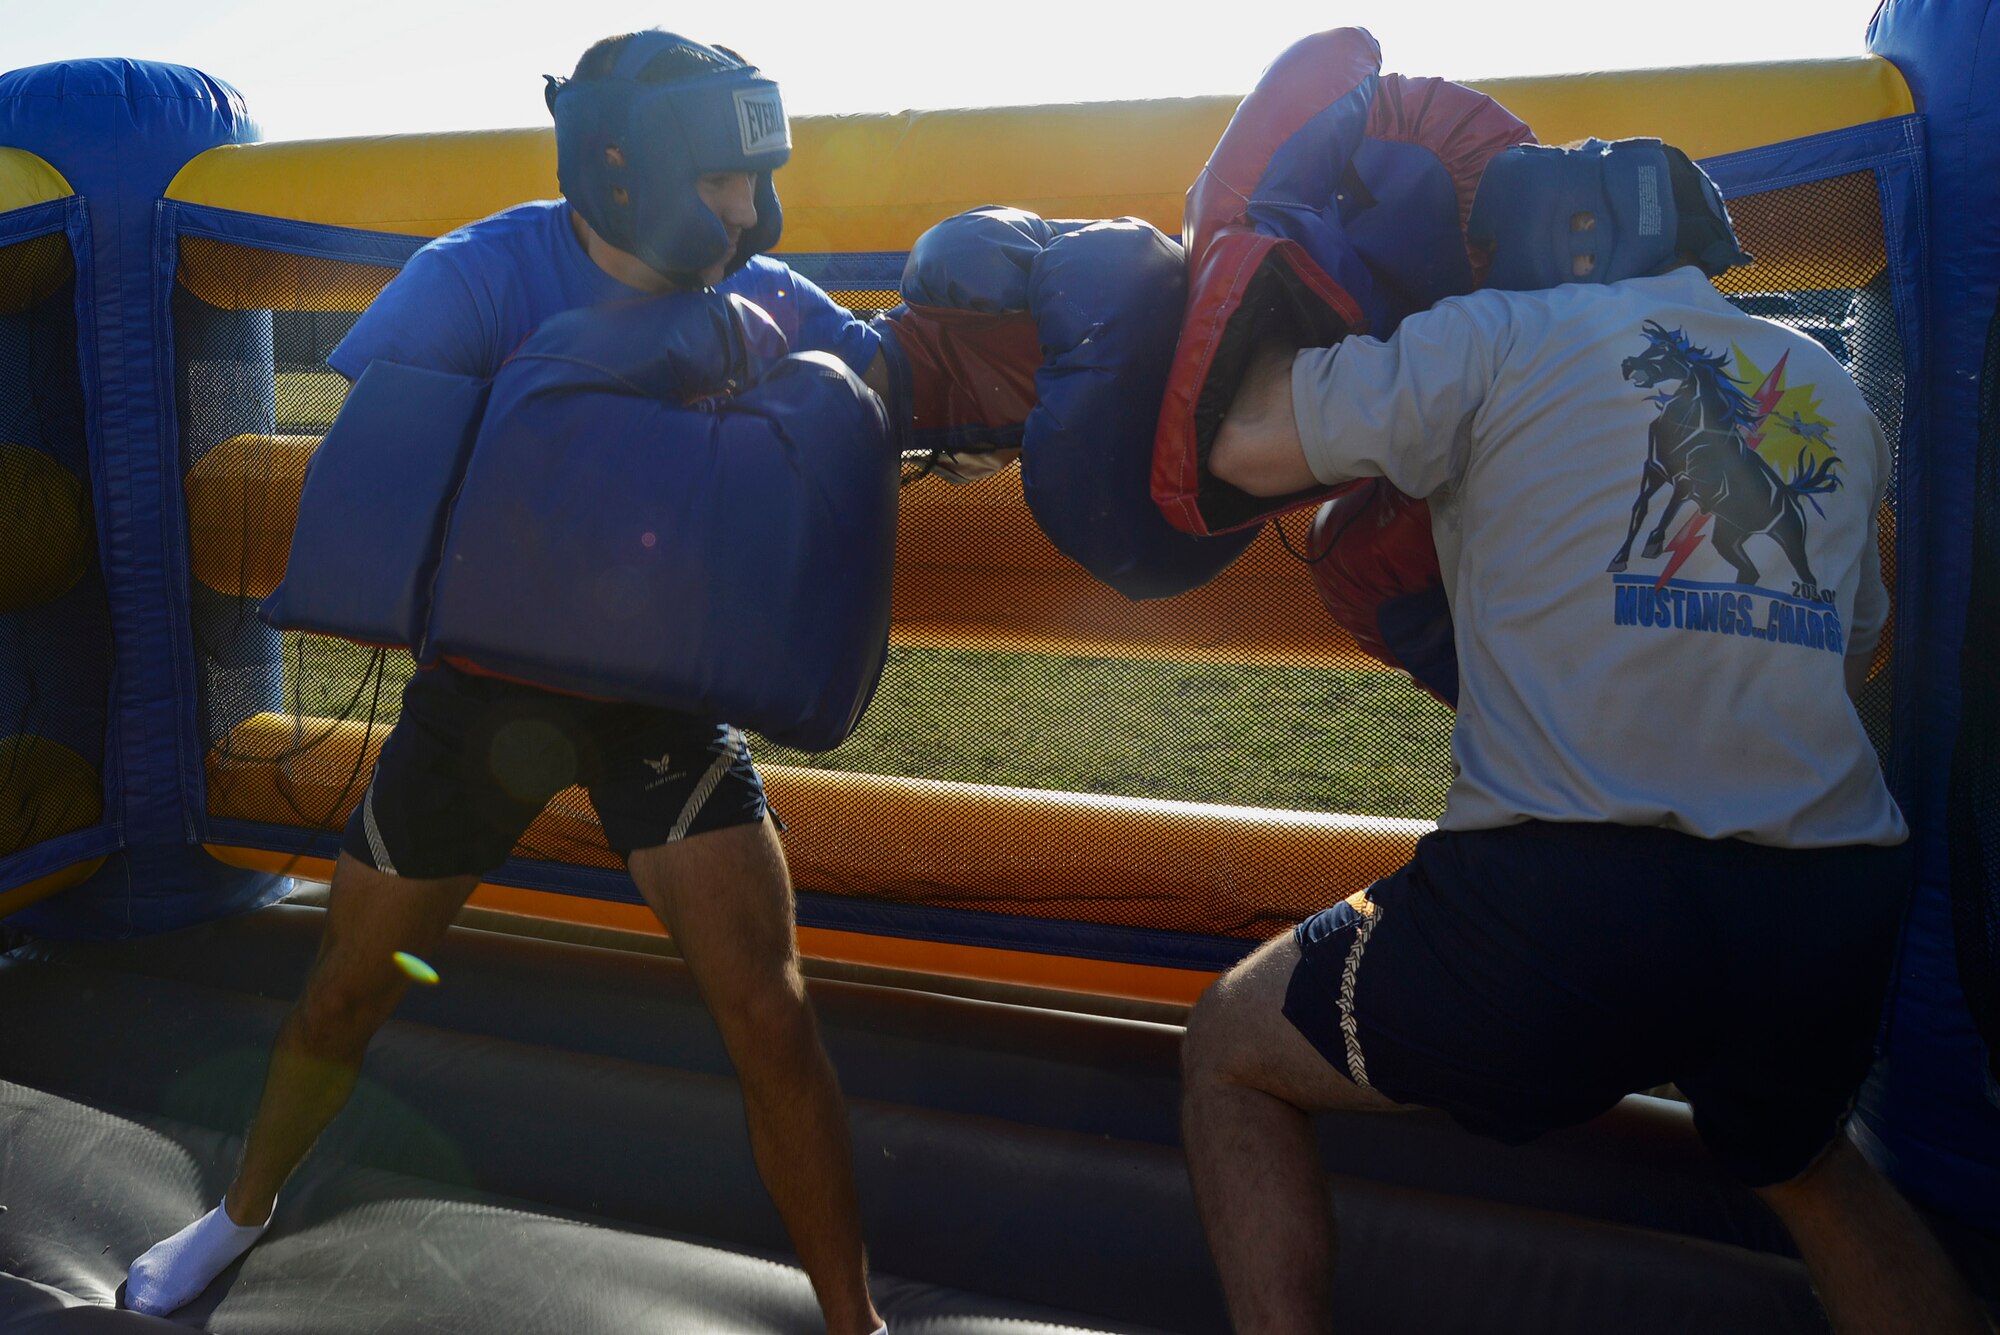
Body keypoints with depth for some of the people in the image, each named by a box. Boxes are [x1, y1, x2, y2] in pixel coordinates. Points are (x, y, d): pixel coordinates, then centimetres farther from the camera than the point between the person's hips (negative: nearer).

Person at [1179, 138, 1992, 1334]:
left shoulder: (1501, 342, 2)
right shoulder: (1835, 394, 20)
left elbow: (1243, 441, -4)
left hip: (1569, 908, -6)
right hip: (1835, 909, 7)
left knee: (1233, 1052, 17)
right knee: (1809, 1166, 39)